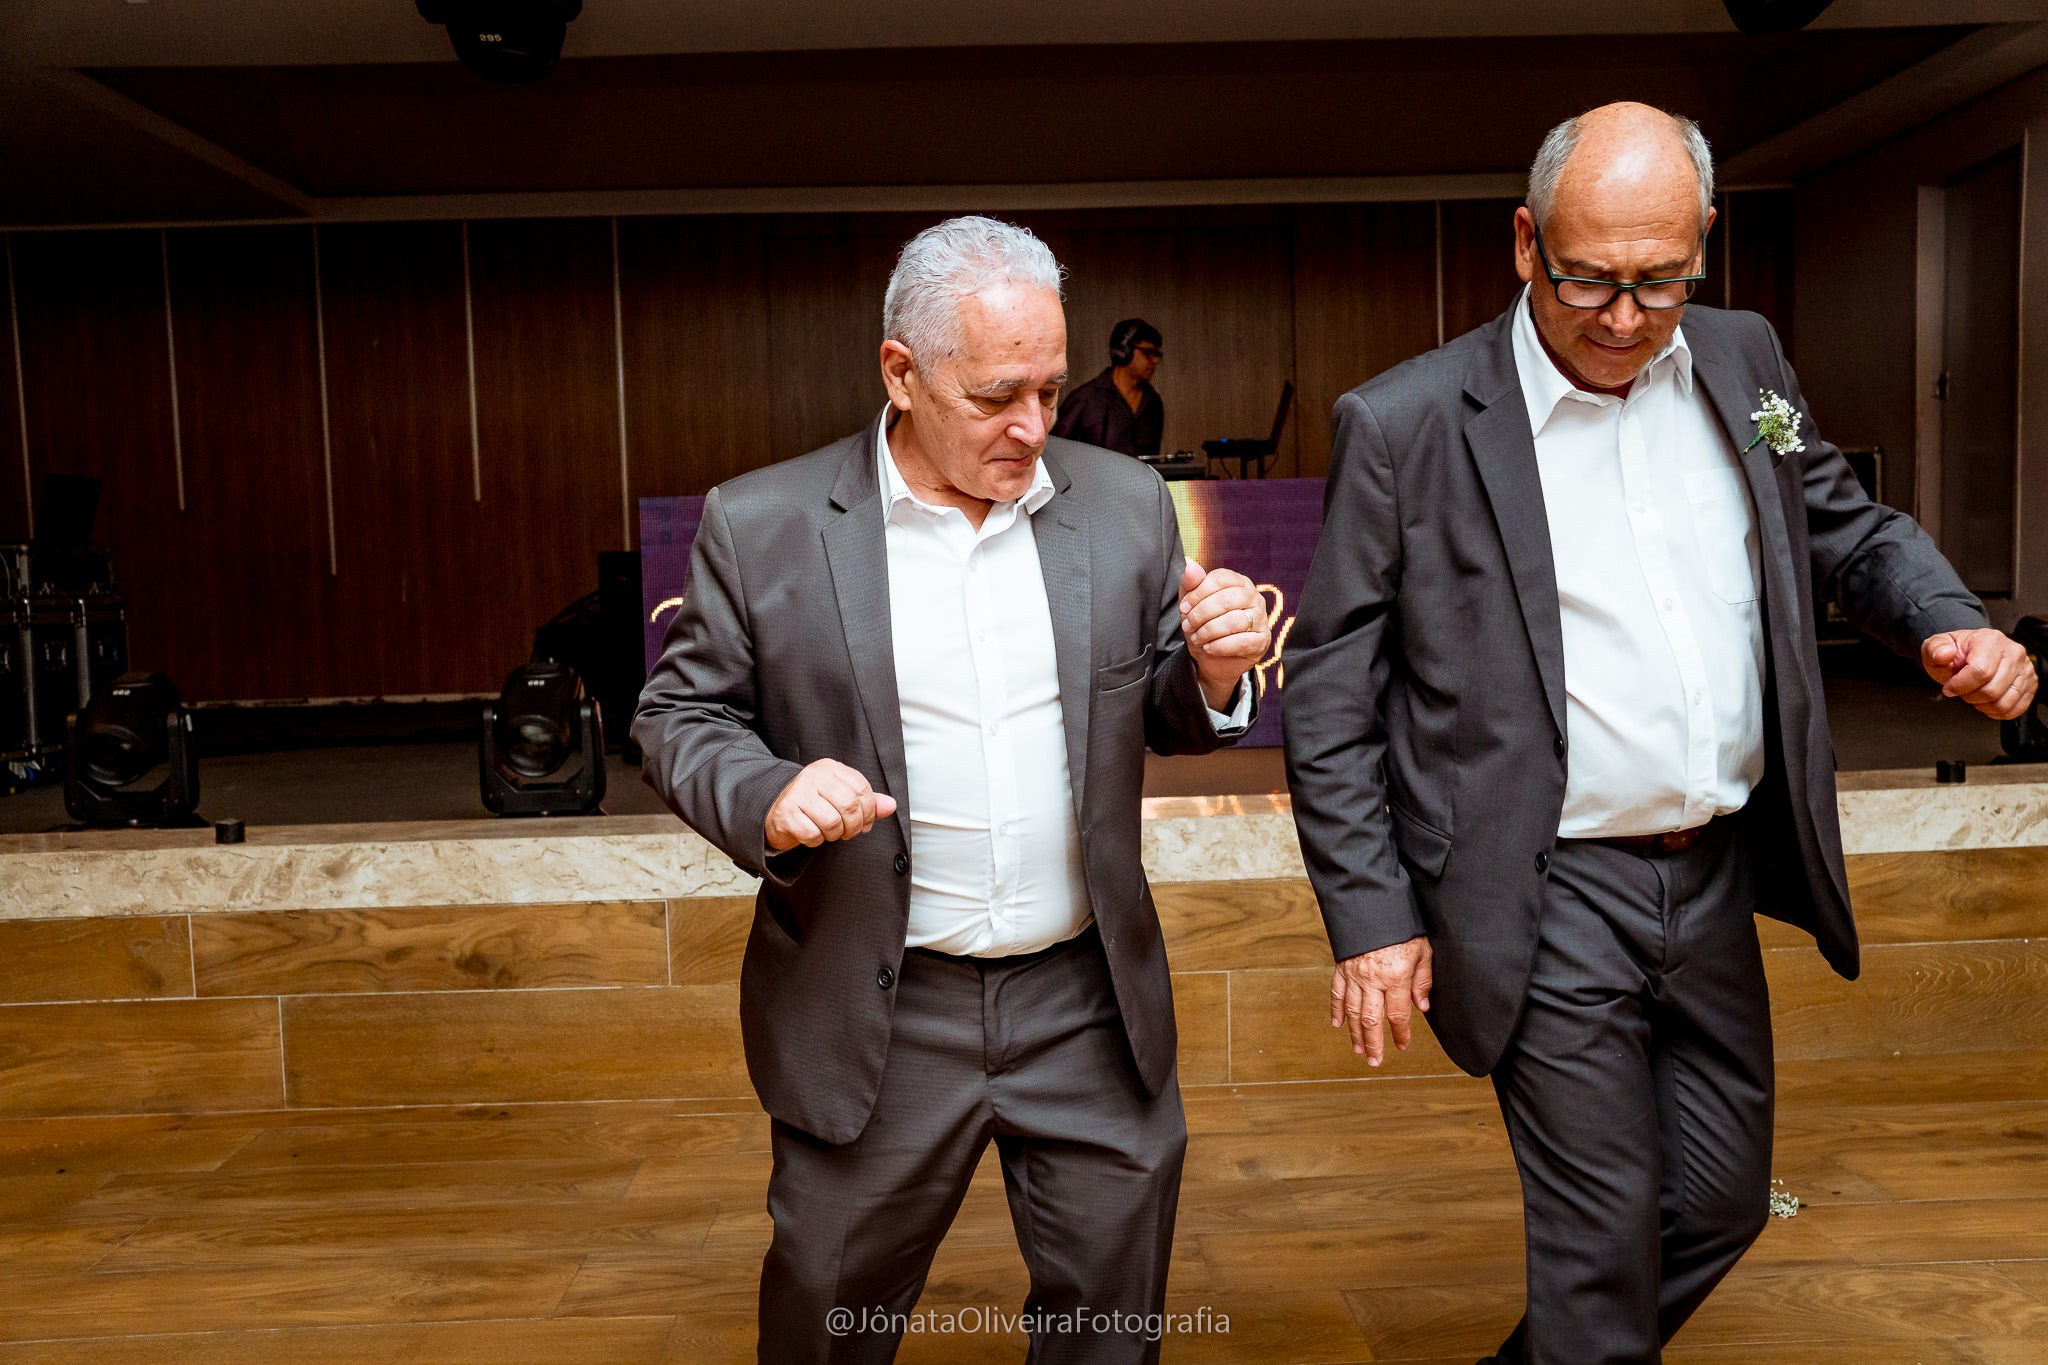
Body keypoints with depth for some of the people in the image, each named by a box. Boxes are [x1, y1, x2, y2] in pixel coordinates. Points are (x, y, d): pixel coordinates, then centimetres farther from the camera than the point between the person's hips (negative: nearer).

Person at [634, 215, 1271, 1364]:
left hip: (1093, 1007, 2)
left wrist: (1213, 670, -14)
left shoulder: (1126, 504, 1)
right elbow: (679, 717, 0)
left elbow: (1161, 719, 9)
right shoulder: (763, 526, -7)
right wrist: (767, 796, -20)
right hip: (870, 1019, -1)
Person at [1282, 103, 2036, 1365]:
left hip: (1718, 879, 6)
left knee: (1724, 1201, 19)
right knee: (1605, 1232, 4)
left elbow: (1847, 526, 18)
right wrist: (1370, 918, -11)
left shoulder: (1742, 361, 4)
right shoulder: (1405, 424, -12)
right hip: (1551, 898, -6)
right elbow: (1330, 691, -9)